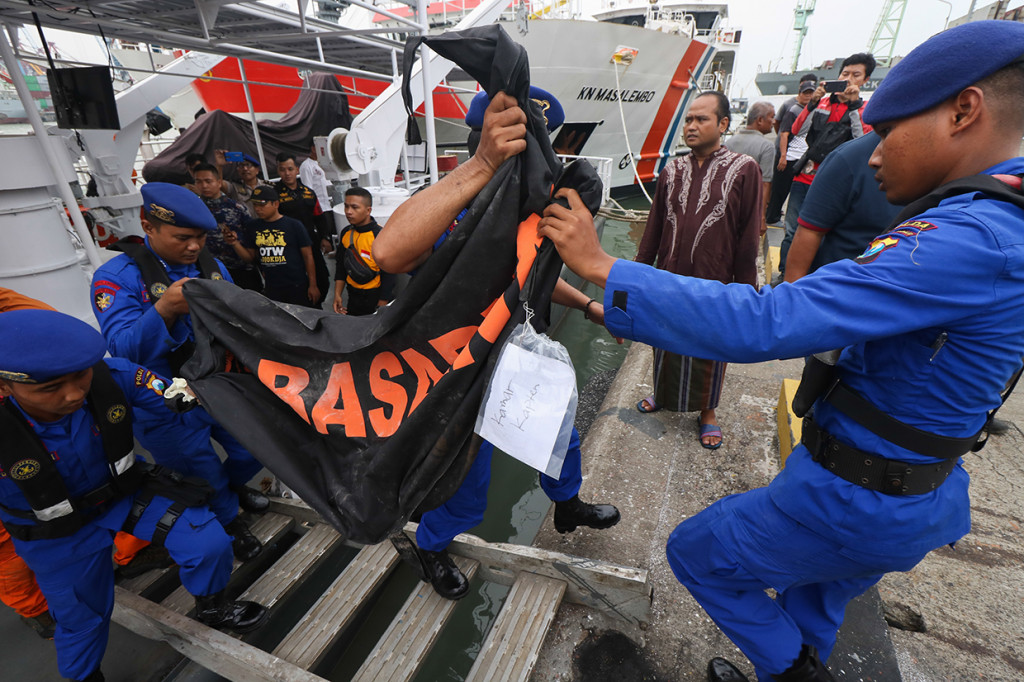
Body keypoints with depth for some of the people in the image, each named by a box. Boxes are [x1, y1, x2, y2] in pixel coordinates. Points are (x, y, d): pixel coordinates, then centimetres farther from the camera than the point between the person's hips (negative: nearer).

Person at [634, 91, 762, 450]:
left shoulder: (743, 170, -5)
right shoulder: (672, 171, 5)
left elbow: (749, 236, -6)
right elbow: (654, 227, 8)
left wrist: (744, 291, -6)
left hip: (714, 285, -3)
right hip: (669, 279, 3)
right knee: (666, 345, 17)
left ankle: (707, 412, 33)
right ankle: (663, 393, 42)